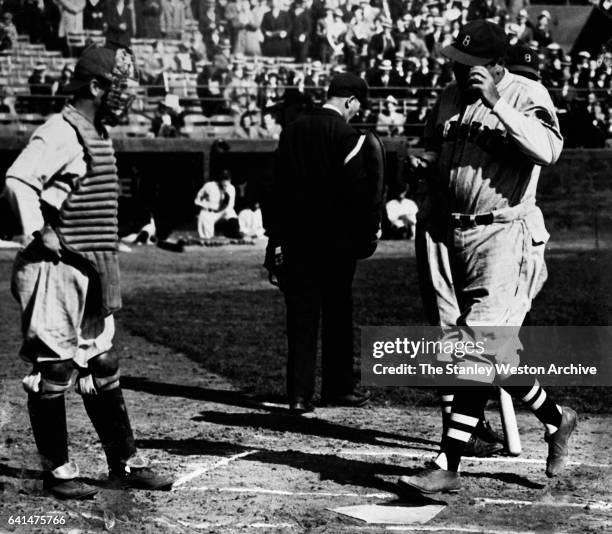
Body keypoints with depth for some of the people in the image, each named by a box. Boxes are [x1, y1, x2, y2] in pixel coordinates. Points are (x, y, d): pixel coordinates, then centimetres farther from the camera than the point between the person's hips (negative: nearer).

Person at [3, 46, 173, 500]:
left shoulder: (100, 136, 15)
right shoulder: (60, 134, -15)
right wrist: (39, 233, -23)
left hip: (94, 271, 10)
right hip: (58, 273, -10)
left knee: (102, 368, 14)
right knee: (53, 368, 1)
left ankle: (125, 462, 22)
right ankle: (58, 471, 9)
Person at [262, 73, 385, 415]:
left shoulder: (292, 131, 7)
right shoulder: (350, 136, -10)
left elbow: (275, 186, 8)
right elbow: (358, 191, -13)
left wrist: (276, 239, 11)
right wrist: (366, 236, -3)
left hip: (294, 238, 4)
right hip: (335, 239, -4)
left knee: (300, 316, 5)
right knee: (338, 313, 9)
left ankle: (300, 394, 3)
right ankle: (338, 388, 18)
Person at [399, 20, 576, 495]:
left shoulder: (527, 95, -6)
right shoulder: (450, 98, 12)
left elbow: (549, 149, -25)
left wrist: (496, 103, -28)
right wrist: (424, 164, 7)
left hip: (500, 237, -7)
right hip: (442, 233, 7)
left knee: (479, 352, -9)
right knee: (491, 349, 10)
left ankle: (448, 466, -4)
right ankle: (555, 418, 30)